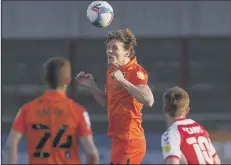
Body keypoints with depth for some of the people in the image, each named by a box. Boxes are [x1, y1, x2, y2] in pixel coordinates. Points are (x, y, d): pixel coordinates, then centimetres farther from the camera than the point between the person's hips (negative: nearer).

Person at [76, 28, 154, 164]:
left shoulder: (136, 72, -13)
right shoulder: (111, 70, 13)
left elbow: (149, 100, -29)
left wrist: (123, 81, -31)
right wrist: (91, 86, 11)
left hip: (129, 139, -9)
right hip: (118, 137, 9)